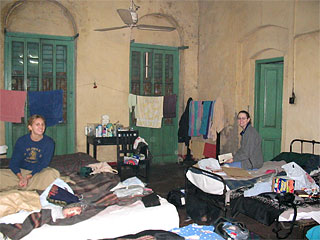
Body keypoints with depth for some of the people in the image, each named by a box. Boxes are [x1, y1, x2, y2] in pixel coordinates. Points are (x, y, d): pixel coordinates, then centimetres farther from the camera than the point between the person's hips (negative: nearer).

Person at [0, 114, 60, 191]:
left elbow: (43, 164, -10)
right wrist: (21, 177, -23)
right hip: (21, 171, 1)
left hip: (38, 171, -1)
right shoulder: (21, 141, -3)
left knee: (52, 173, -35)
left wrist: (28, 177, -22)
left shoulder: (49, 142, -7)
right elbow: (13, 163, -4)